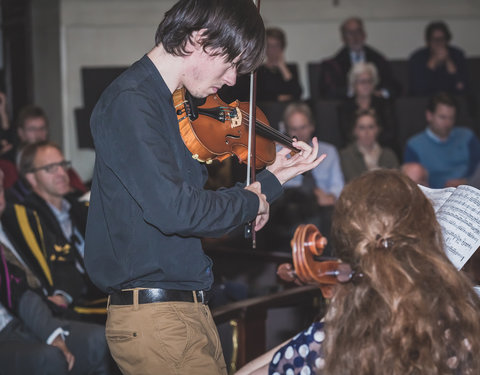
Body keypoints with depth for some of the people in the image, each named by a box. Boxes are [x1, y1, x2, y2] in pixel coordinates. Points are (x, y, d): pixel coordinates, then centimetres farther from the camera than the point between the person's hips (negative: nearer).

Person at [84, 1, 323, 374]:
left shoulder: (160, 102, 15)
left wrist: (272, 178, 14)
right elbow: (174, 210, -25)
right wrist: (251, 200, -10)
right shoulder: (129, 104, -15)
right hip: (156, 317, -9)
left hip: (189, 310, 9)